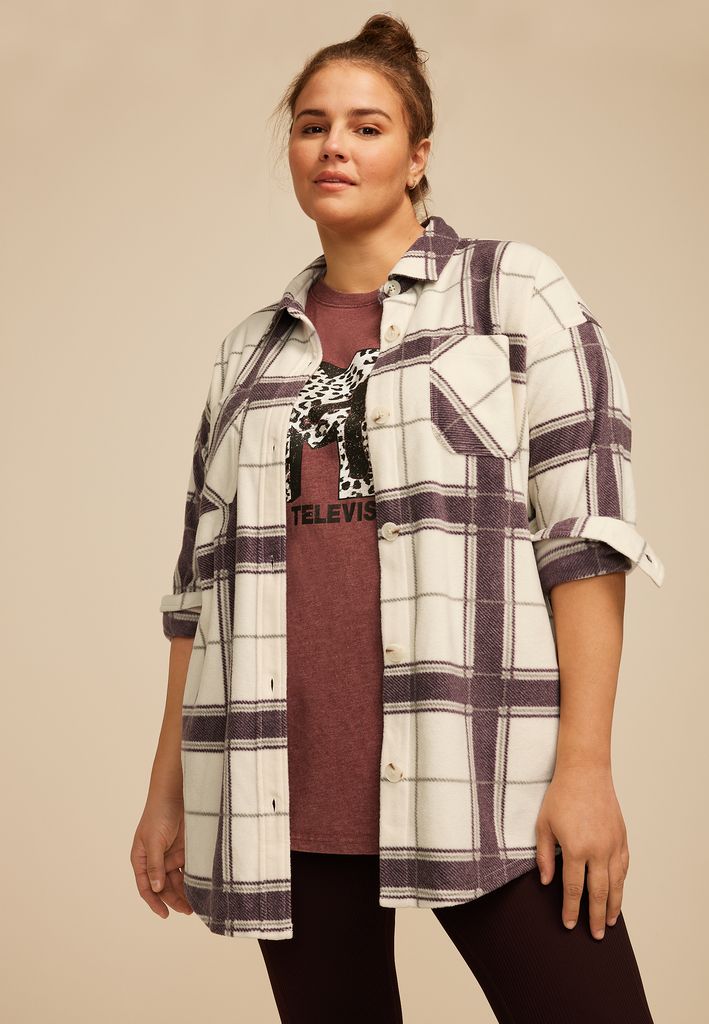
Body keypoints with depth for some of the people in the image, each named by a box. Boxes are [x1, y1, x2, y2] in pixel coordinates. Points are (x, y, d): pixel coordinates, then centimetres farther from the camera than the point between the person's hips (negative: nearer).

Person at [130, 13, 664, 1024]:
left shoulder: (510, 289, 6)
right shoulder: (250, 352, 17)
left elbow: (585, 524, -3)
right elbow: (202, 580, 17)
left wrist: (585, 762, -12)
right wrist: (167, 791, 11)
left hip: (481, 775, -3)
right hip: (283, 794, 4)